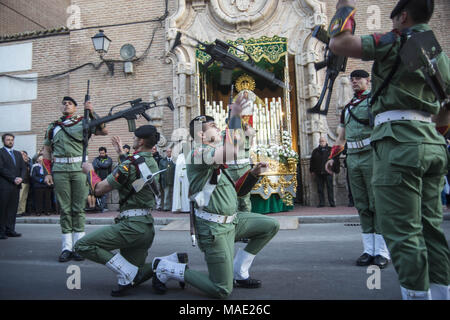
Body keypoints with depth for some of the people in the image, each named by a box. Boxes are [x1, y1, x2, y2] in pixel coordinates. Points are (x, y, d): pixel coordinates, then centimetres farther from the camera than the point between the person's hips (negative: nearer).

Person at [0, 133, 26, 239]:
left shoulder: (18, 154, 20)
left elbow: (23, 168, 14)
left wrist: (21, 178, -4)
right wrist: (14, 179, -14)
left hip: (16, 185, 6)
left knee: (13, 208, 5)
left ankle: (10, 229, 9)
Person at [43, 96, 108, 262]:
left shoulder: (83, 122, 9)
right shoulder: (53, 127, 16)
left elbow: (104, 131, -5)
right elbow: (46, 151, 16)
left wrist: (92, 112, -13)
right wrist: (47, 173, 6)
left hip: (78, 168, -2)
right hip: (59, 170, 2)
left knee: (78, 209, 1)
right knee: (64, 209, 4)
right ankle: (66, 248, 9)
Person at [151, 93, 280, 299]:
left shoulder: (217, 161, 17)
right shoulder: (198, 153, -15)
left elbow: (236, 190, 18)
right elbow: (231, 151, -34)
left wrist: (254, 173, 4)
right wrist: (235, 117, -28)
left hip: (231, 221, 10)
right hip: (214, 227, -9)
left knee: (270, 225, 12)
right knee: (222, 291, -5)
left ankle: (239, 274, 17)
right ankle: (165, 268, 10)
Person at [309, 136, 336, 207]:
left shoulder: (330, 150, 8)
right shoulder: (315, 151, 13)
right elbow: (312, 161, 14)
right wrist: (312, 171, 10)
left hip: (328, 172, -2)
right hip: (318, 173, 2)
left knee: (330, 188, -1)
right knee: (320, 189, 3)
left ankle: (332, 203, 4)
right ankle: (321, 203, 8)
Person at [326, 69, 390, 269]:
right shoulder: (347, 108, 23)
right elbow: (340, 137, 24)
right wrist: (332, 157, 13)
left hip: (372, 155, -6)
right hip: (353, 159, 6)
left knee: (377, 203, -4)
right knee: (362, 206, 5)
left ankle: (382, 252, 2)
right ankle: (369, 250, 11)